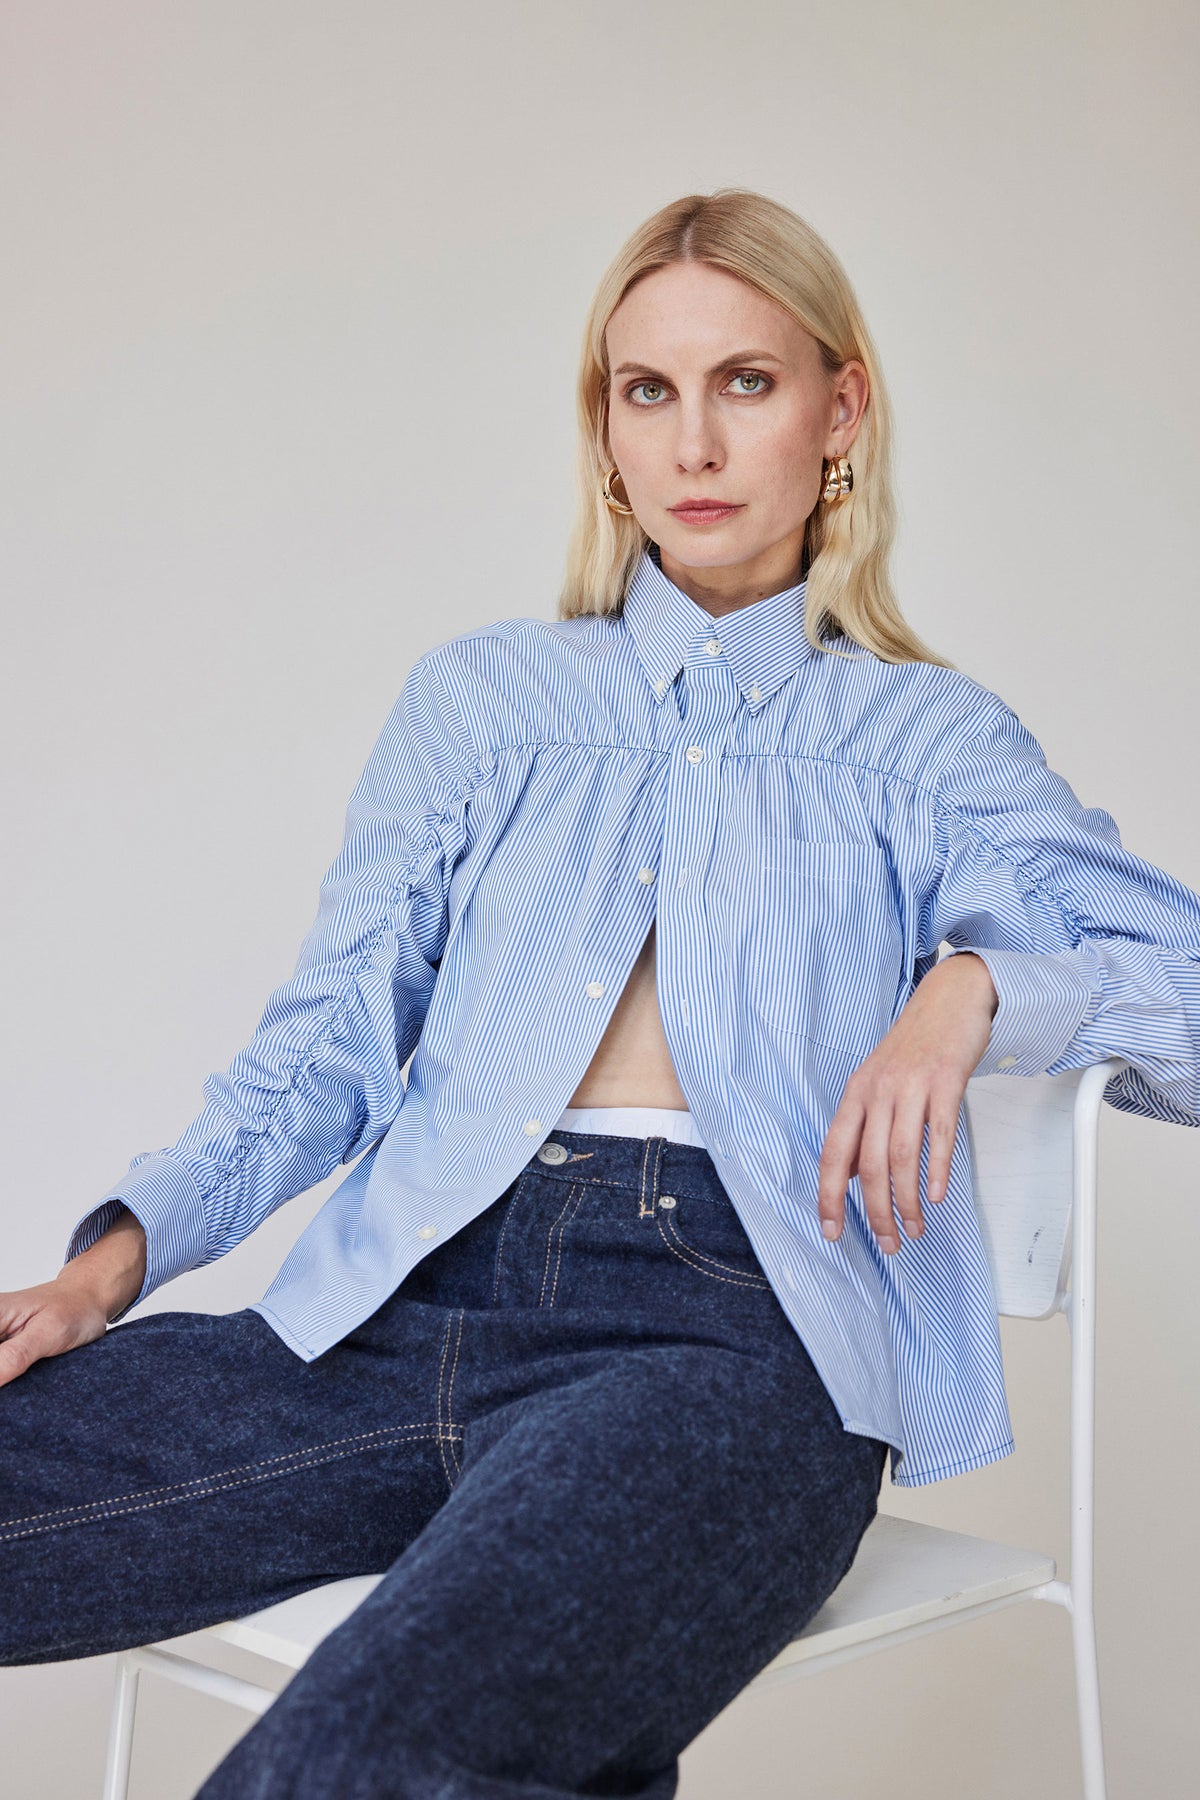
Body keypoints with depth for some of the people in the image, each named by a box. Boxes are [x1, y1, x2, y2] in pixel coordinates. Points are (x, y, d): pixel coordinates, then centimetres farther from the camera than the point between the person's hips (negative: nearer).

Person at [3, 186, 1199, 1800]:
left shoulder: (923, 740, 17)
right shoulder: (478, 699, 23)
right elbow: (327, 1041, 17)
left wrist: (981, 986, -11)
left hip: (721, 1325, -3)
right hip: (407, 1306, 4)